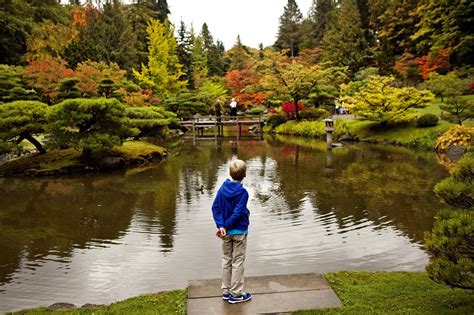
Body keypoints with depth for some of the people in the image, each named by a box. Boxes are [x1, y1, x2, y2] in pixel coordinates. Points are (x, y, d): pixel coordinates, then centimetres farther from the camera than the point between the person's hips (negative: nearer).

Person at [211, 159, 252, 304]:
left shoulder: (222, 188, -3)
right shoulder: (243, 192, -18)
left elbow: (215, 207, -8)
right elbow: (237, 213, -22)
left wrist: (221, 226, -13)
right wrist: (225, 226, -13)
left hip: (226, 232, 5)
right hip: (239, 231, -5)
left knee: (226, 260, 16)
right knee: (238, 262, 6)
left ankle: (226, 291, 25)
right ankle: (236, 294, 15)